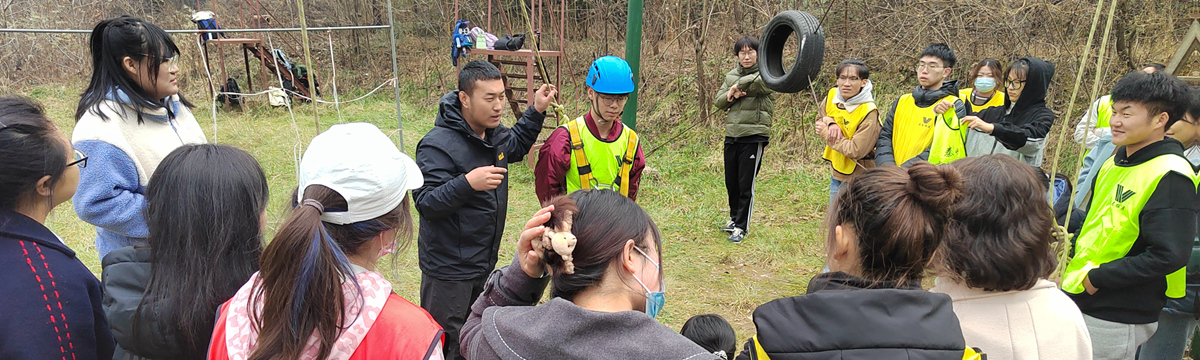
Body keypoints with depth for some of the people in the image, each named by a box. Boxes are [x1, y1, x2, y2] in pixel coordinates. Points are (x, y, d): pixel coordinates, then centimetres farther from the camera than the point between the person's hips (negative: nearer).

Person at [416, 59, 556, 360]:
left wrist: (536, 111, 13)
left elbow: (515, 147, 25)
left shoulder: (494, 134, 2)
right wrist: (467, 183, -40)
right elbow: (426, 204, -27)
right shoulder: (438, 145, -25)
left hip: (485, 263, 8)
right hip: (449, 270, -8)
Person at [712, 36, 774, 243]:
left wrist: (738, 85, -18)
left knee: (746, 185, 1)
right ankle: (734, 218, 35)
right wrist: (732, 95, -12)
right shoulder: (731, 76, 12)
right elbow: (718, 102, 9)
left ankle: (742, 227, 13)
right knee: (731, 182, 15)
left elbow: (765, 81, -30)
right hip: (732, 135, 5)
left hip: (754, 136, -5)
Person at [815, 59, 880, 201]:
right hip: (837, 173, 7)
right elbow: (820, 119, 8)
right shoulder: (832, 96, -7)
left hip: (859, 177, -7)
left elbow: (856, 151, -27)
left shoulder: (868, 112, -25)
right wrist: (831, 124, -15)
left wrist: (826, 133, -20)